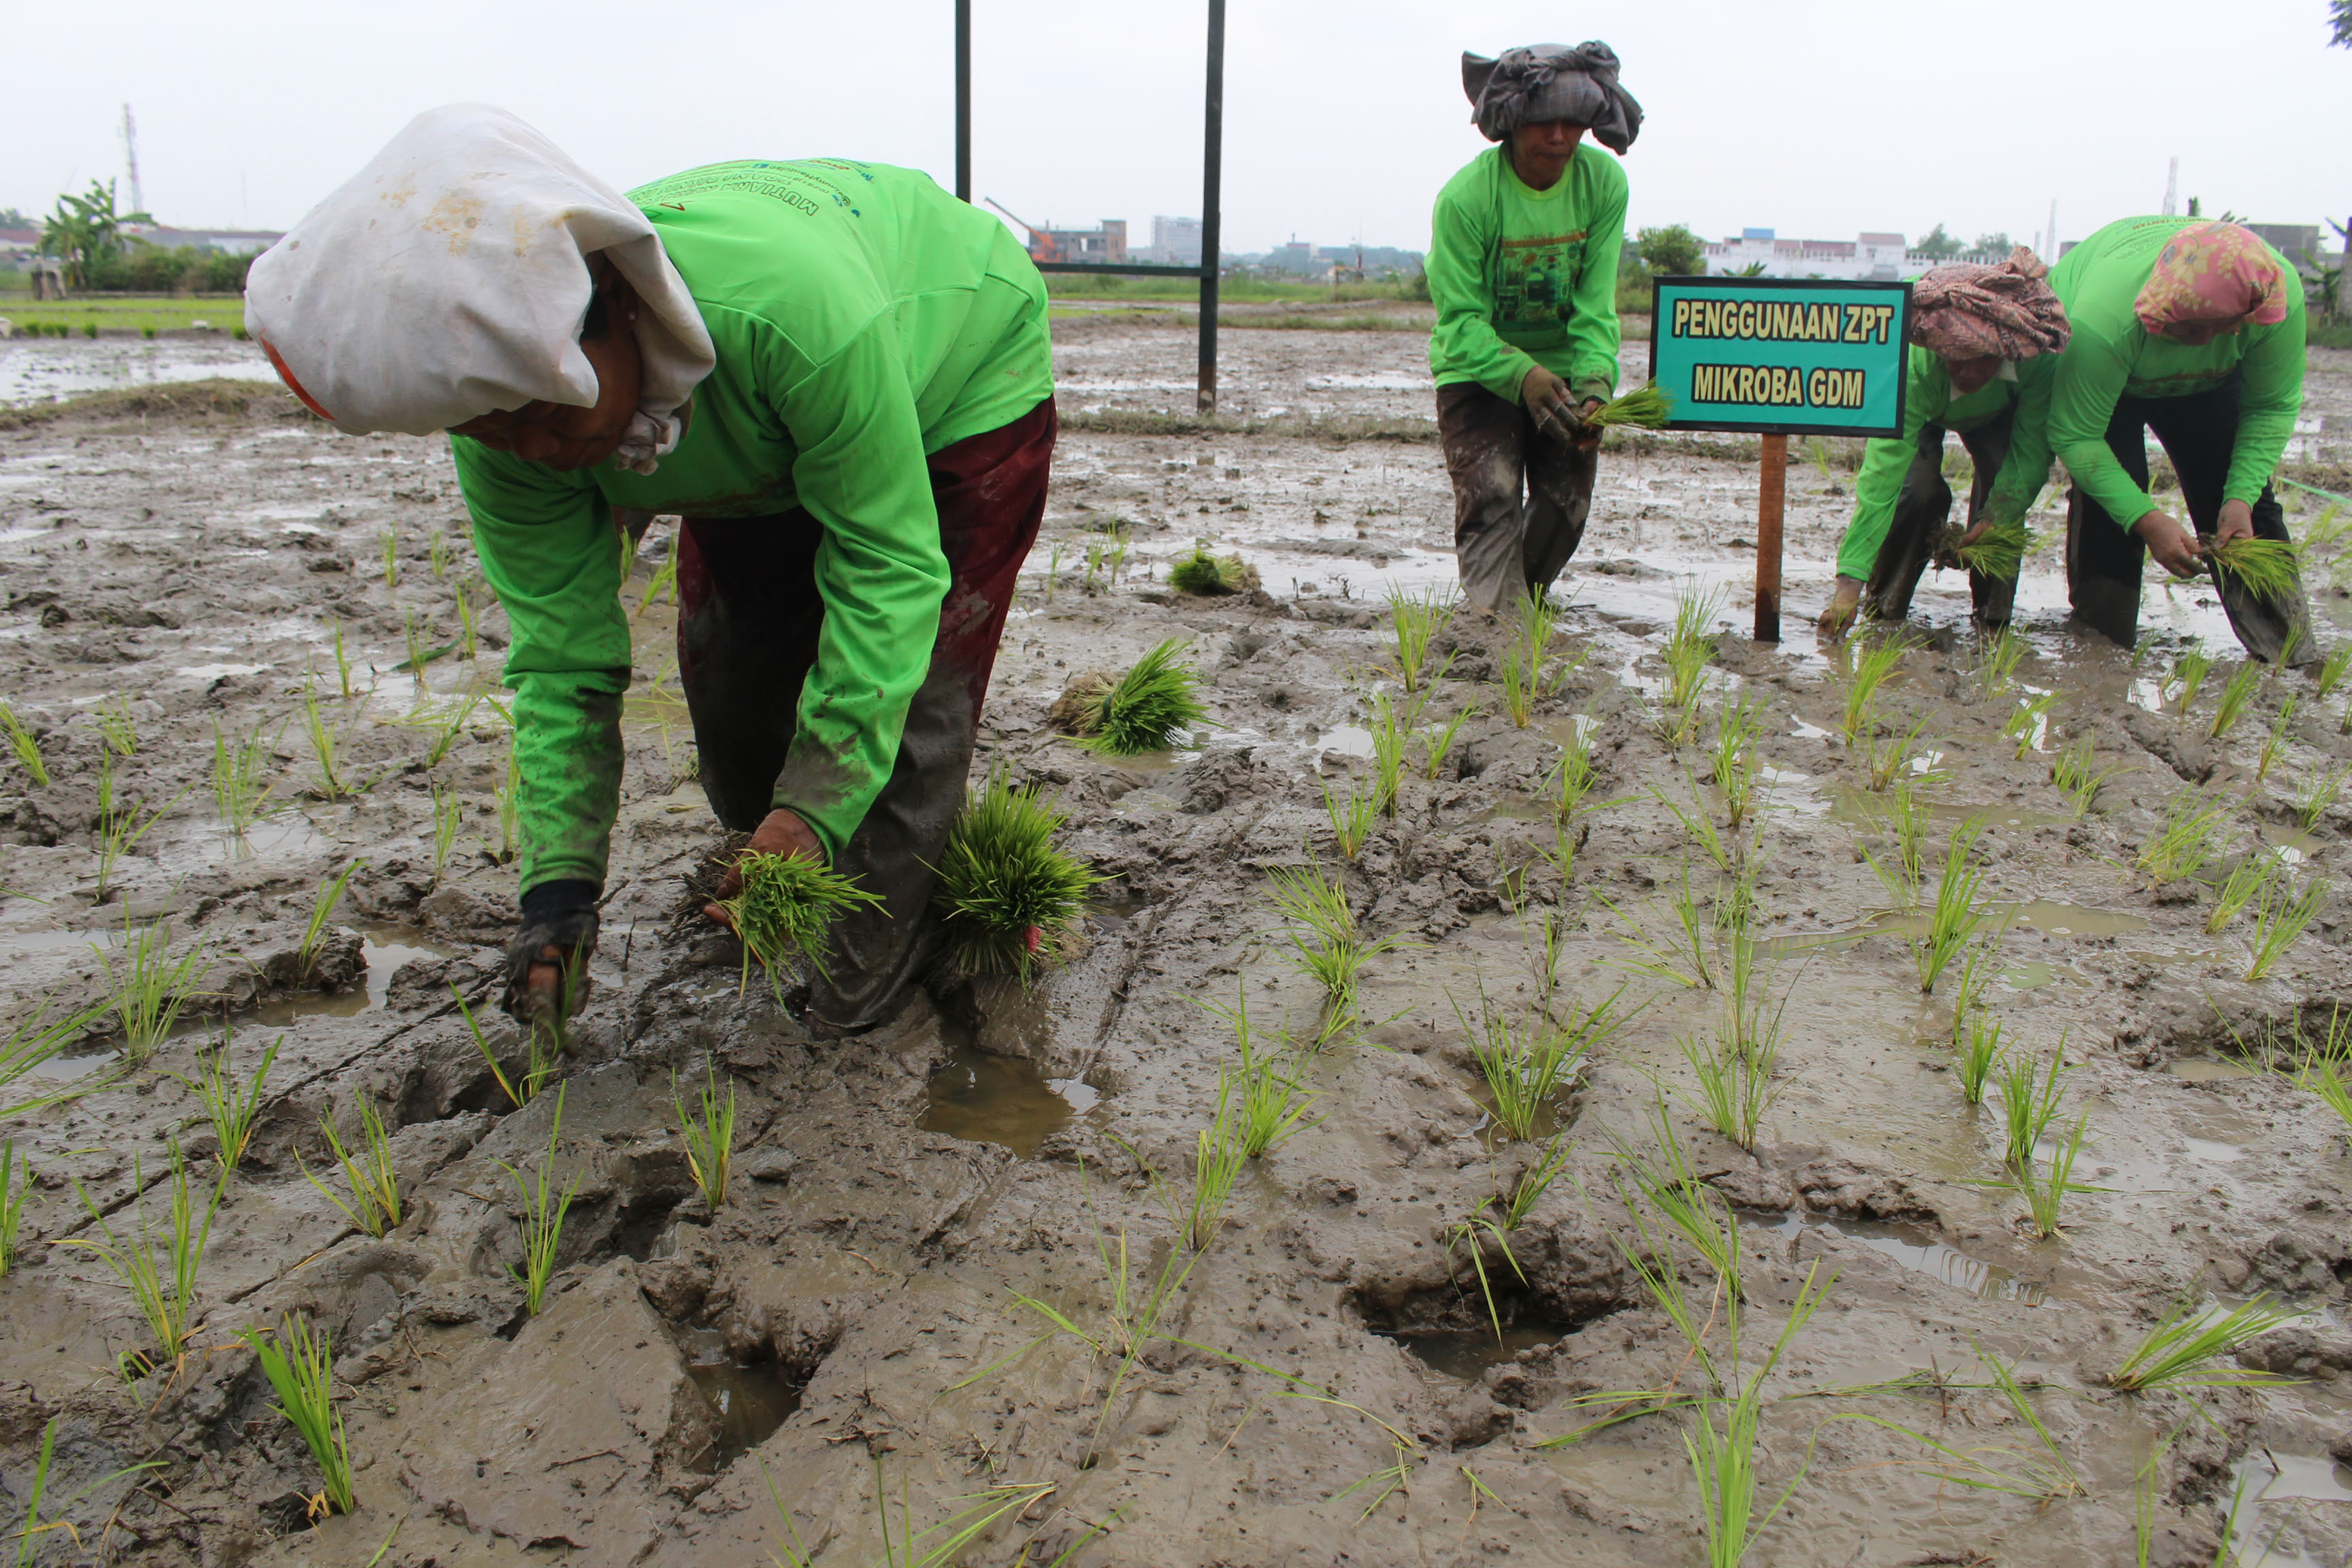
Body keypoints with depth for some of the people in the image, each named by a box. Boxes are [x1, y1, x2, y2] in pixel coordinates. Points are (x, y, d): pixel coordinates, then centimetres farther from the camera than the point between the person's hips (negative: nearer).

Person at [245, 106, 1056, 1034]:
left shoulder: (795, 306, -50)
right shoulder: (506, 417, -29)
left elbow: (888, 563, -39)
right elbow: (562, 655, -20)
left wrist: (818, 808, -42)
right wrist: (558, 885, -27)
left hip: (964, 381, -5)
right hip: (759, 444, 5)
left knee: (906, 687, -16)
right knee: (727, 677, 4)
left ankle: (883, 940, 4)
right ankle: (774, 886, 32)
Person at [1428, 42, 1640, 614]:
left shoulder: (1603, 183, -10)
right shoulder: (1466, 196, -21)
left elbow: (1596, 302, -12)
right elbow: (1460, 319, -22)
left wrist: (1595, 378, -30)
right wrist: (1522, 376, -38)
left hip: (1562, 366, 4)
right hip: (1478, 368, -4)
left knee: (1566, 506, 4)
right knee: (1491, 498, -17)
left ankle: (1525, 603, 26)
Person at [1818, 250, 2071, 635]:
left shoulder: (2040, 358, -39)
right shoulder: (1914, 366, -46)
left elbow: (2032, 450, -27)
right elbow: (1882, 472, -49)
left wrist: (1998, 517, -38)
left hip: (1997, 412, 2)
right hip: (1919, 411, -2)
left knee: (2006, 481, -21)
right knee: (1918, 485, -26)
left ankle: (1993, 613, -3)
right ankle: (1884, 606, -5)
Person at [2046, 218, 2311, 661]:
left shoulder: (2282, 295, -34)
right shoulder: (2104, 319, -46)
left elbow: (2273, 407, -20)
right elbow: (2076, 437, -38)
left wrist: (2241, 498, -33)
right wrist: (2147, 520, -44)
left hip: (2207, 377, 3)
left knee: (2239, 488, -6)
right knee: (2108, 491, -23)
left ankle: (2290, 656, -1)